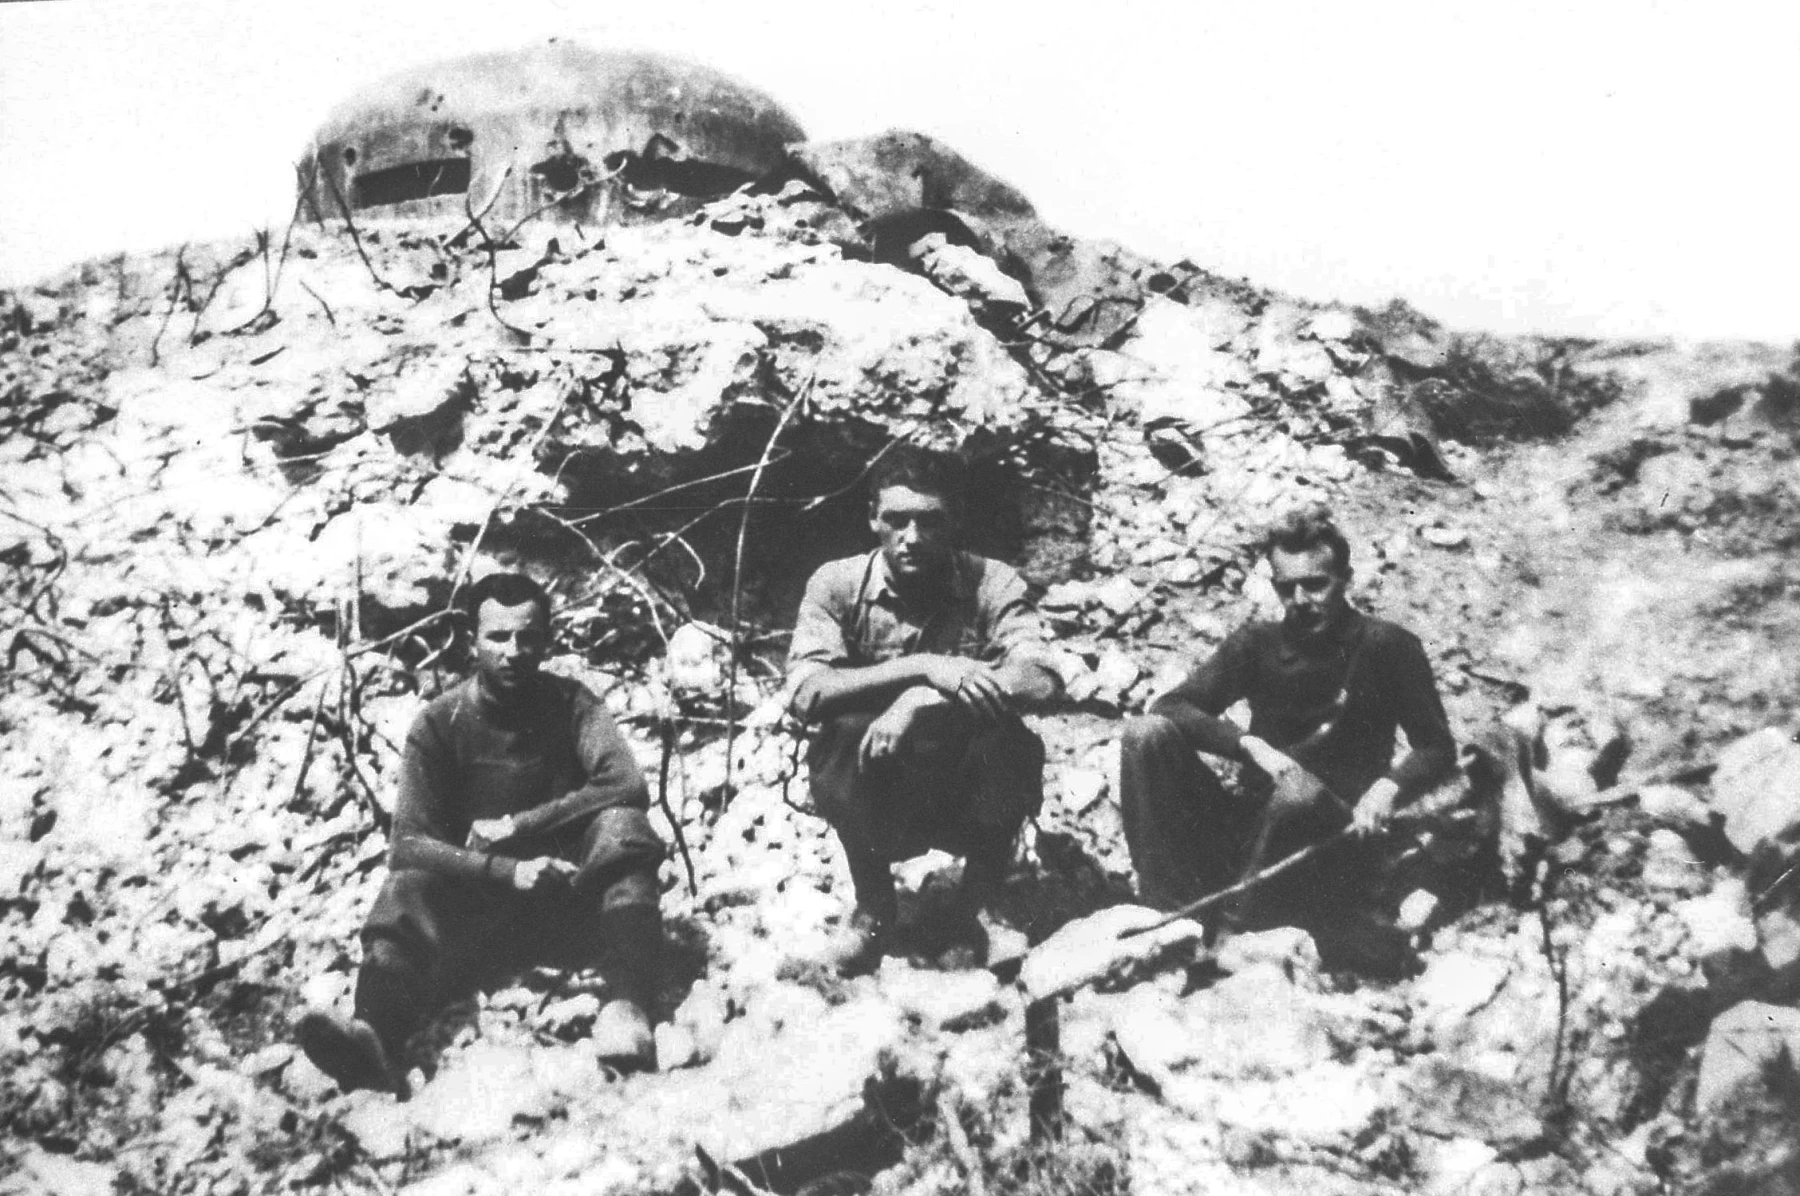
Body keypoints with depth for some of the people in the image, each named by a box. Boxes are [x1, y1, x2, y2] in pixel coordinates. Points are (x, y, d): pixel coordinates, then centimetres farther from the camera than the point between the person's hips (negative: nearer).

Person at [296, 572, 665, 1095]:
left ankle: (627, 1007, -47)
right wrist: (506, 869, -25)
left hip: (571, 900, 0)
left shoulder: (570, 704, 2)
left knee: (620, 826, -28)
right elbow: (410, 842, -9)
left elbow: (627, 785, -16)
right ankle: (375, 1034, -62)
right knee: (408, 886, -31)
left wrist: (515, 826, -18)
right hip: (477, 900, 0)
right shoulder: (440, 722, 1)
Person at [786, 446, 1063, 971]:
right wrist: (922, 667, -33)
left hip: (967, 795, 0)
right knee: (845, 732, -30)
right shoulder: (838, 584, -7)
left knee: (1011, 740, -30)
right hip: (874, 801, 0)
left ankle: (982, 905, -7)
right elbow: (805, 693, -22)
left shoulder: (990, 583, -7)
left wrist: (921, 702, -34)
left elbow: (1041, 680, -23)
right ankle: (874, 906, -8)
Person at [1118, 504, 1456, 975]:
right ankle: (1168, 911, -24)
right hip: (1253, 823, 4)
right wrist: (1250, 744, -22)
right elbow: (1171, 706, -4)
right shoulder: (1256, 645, 6)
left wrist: (1388, 786, -23)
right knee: (1146, 734, -17)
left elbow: (1439, 750, -1)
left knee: (1299, 791, -38)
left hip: (1335, 841, -3)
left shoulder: (1386, 647, -2)